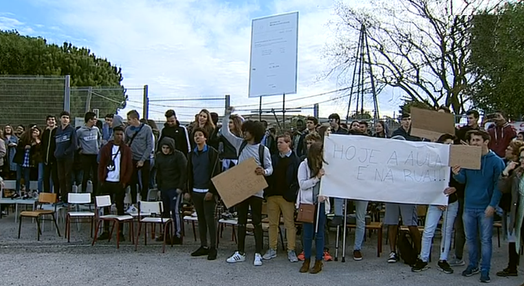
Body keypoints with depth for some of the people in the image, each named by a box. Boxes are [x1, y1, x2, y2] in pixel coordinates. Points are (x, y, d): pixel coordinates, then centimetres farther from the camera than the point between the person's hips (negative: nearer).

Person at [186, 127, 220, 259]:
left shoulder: (212, 152, -4)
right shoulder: (192, 154, 12)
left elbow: (216, 172, -9)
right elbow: (189, 173, 15)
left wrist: (212, 191, -15)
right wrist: (188, 190, 9)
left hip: (208, 191, -6)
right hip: (196, 191, 6)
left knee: (209, 218, -4)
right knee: (201, 218, 10)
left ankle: (213, 248, 3)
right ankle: (204, 246, 18)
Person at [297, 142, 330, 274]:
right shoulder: (304, 165, -4)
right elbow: (302, 184, -8)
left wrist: (324, 194, -12)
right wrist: (317, 177, -15)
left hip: (321, 203, 1)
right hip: (307, 202, -1)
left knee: (319, 233, 7)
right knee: (307, 233, 6)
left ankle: (318, 262, 18)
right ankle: (306, 260, 20)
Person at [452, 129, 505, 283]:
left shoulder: (496, 161, -6)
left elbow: (498, 185, -7)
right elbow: (463, 180, 4)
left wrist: (492, 205, -14)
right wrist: (456, 174, -19)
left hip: (485, 208, -4)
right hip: (469, 206, 4)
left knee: (485, 240, 4)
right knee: (470, 238, 13)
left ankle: (485, 270, 14)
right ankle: (473, 265, 27)